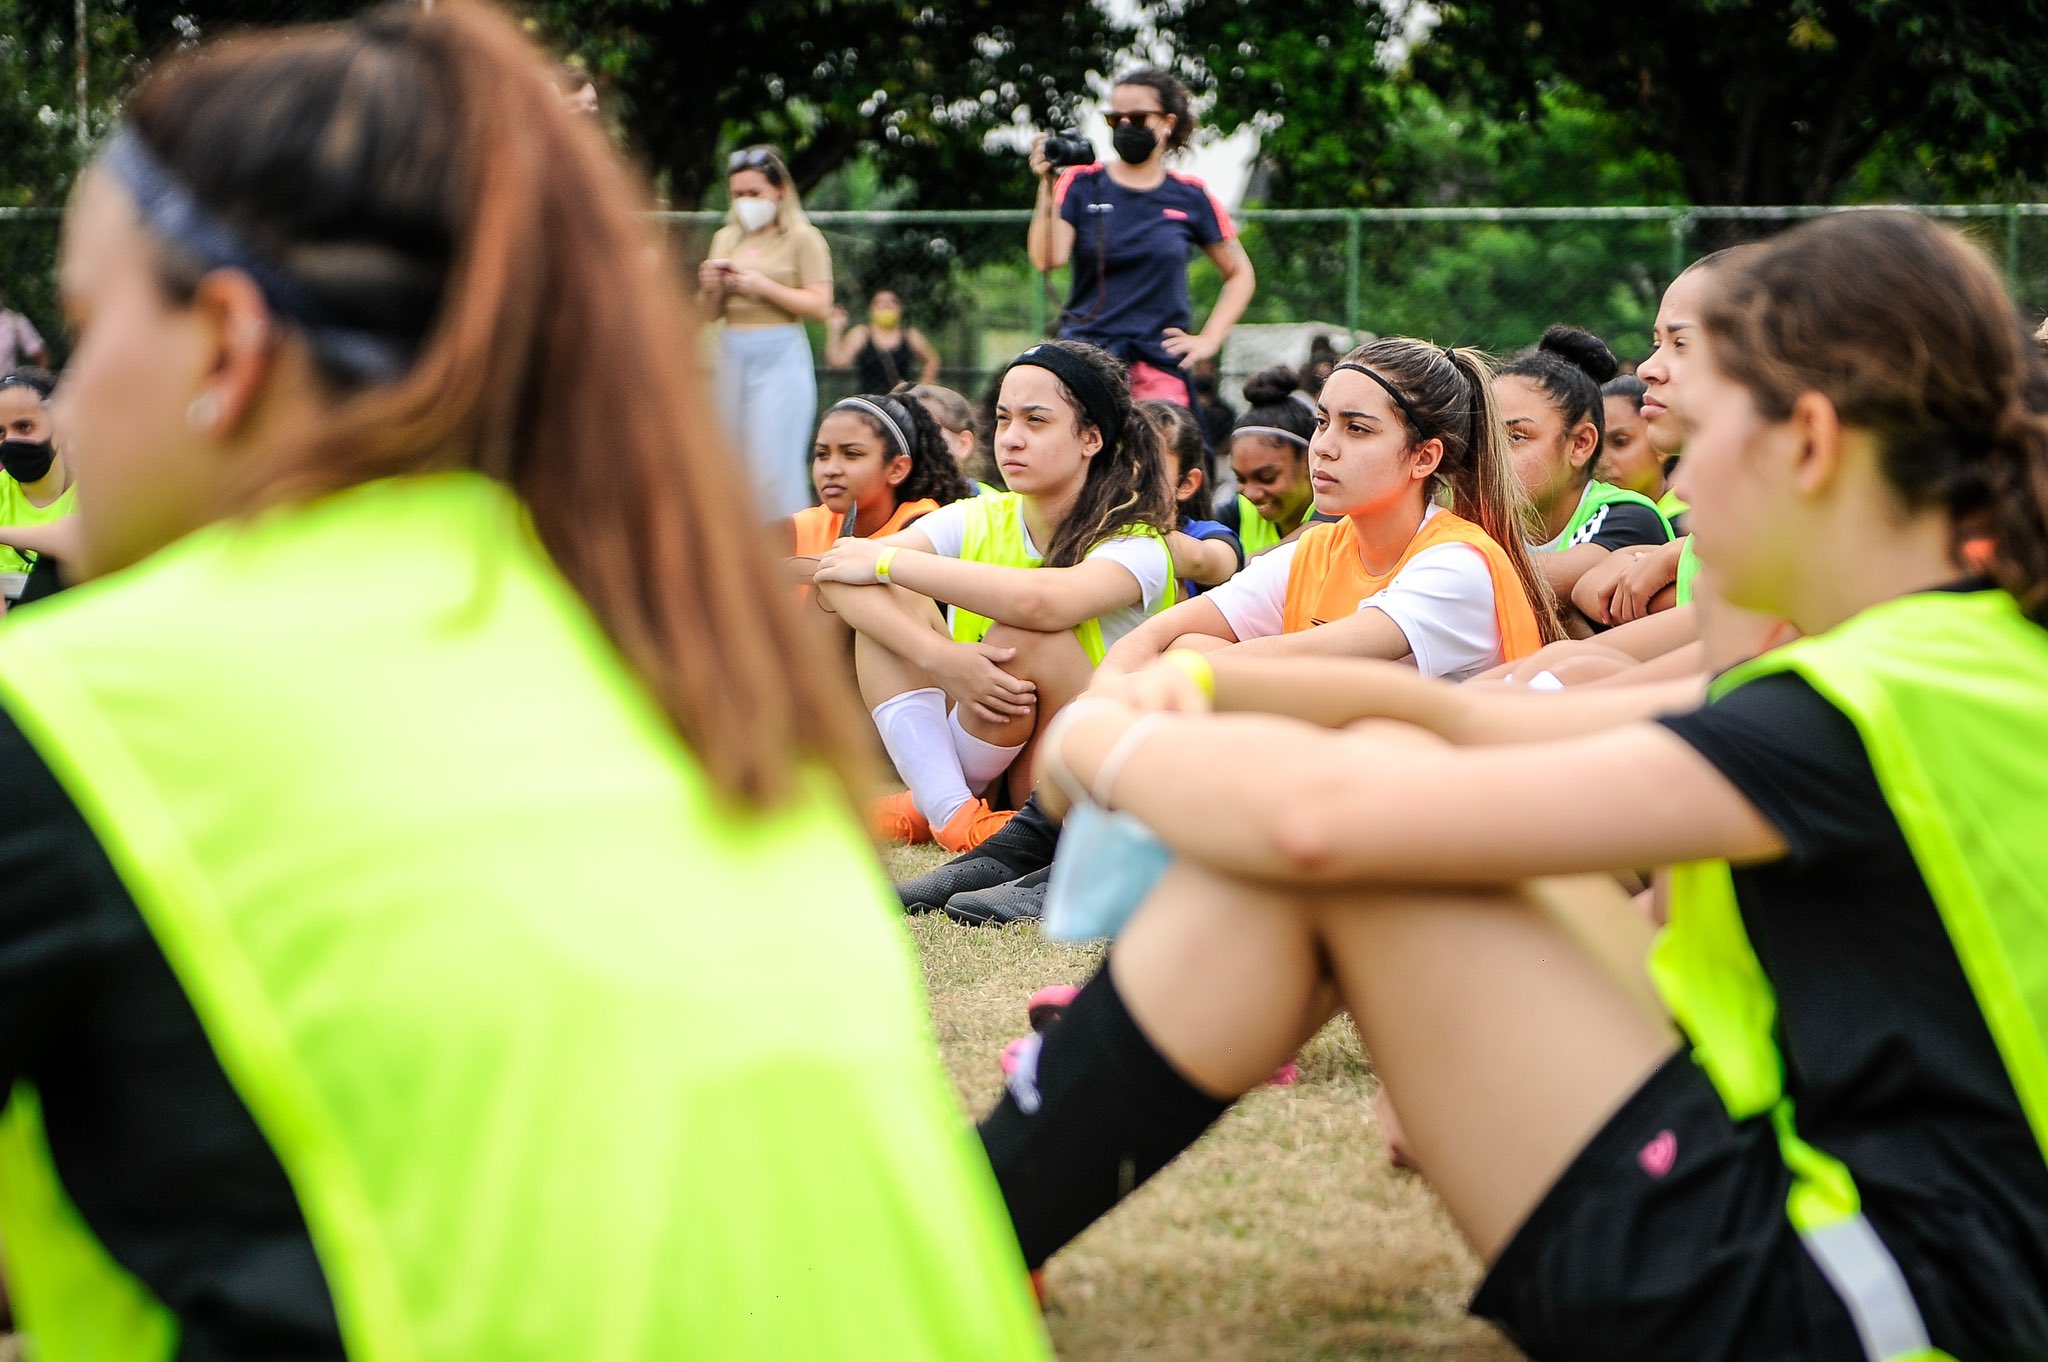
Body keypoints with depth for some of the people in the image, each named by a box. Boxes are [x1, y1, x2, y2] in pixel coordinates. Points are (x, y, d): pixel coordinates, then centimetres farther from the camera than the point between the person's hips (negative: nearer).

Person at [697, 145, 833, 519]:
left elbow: (820, 305, -10)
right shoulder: (726, 239, 15)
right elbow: (711, 314, 18)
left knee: (773, 467, -11)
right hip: (733, 355, 6)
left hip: (780, 353, -6)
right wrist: (711, 288, -3)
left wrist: (761, 285, -15)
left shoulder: (803, 238, -1)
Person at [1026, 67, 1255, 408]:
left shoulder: (1190, 197, 8)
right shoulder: (1082, 185, 6)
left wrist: (1209, 339, 7)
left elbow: (1240, 274, 18)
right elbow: (1047, 259, -9)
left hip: (1160, 368, 1)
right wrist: (1048, 187, -18)